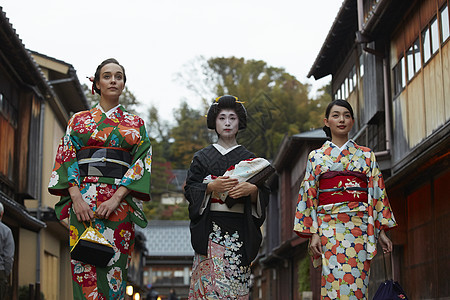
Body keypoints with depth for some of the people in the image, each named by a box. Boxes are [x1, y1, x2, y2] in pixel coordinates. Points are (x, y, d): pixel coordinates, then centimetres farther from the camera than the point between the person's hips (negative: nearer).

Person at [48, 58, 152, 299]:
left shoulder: (135, 124, 15)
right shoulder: (78, 120, 17)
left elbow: (141, 162, 4)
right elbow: (67, 159, 7)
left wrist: (116, 198, -11)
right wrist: (76, 197, -10)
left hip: (119, 202, 0)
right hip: (83, 199, 0)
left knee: (113, 268, -7)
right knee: (85, 269, -9)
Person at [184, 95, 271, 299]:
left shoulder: (250, 159, 14)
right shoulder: (202, 157, 13)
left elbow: (264, 194, 9)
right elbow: (189, 189, 5)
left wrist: (251, 189, -12)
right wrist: (212, 186, -12)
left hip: (239, 229, 1)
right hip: (210, 227, -1)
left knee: (235, 282, -7)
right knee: (211, 281, -12)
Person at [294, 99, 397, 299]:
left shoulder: (366, 156, 15)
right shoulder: (316, 157, 12)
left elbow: (377, 193, 12)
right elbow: (308, 196, 7)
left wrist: (381, 231, 5)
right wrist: (313, 234, -3)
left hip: (361, 228, 1)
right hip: (329, 228, -1)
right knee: (335, 282, -11)